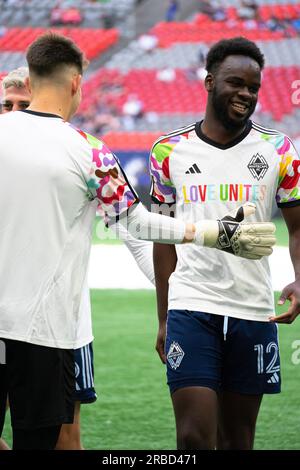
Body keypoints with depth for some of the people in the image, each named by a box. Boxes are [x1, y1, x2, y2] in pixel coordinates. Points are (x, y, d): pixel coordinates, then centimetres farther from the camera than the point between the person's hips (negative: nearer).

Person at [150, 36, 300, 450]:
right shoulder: (169, 151, 5)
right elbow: (164, 239, 12)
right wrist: (163, 319, 11)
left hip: (254, 312, 1)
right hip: (190, 308, -1)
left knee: (237, 439, 7)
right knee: (194, 437, -11)